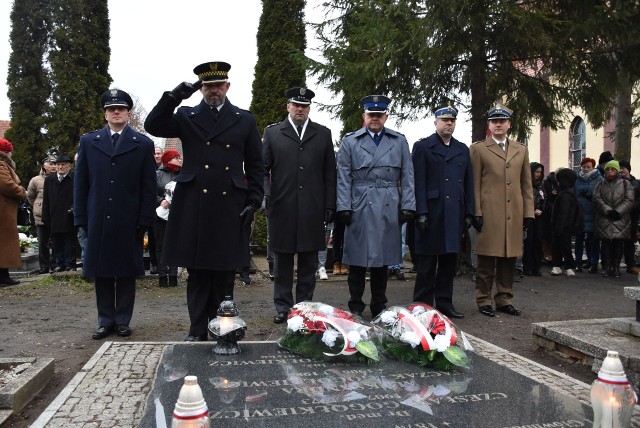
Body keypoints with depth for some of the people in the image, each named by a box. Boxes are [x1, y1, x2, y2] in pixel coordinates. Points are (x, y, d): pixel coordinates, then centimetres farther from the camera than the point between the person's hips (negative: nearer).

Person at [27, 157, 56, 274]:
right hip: (41, 217, 1)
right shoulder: (36, 180, 3)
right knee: (43, 243, 4)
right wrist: (39, 207, 12)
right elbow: (30, 196, 16)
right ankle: (44, 266, 11)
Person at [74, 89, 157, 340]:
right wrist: (80, 217, 1)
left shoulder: (143, 144, 3)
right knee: (101, 272, 8)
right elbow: (81, 183, 8)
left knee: (126, 272, 5)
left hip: (129, 221, -2)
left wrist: (145, 219, -7)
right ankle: (105, 320, 18)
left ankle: (123, 320, 15)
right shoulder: (88, 141, 10)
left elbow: (148, 186, -1)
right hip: (98, 219, 2)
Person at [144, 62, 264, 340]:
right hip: (194, 208, 0)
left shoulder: (245, 120, 10)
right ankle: (197, 331, 17)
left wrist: (253, 201, 1)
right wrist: (174, 96, -14)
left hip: (229, 209, 0)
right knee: (197, 273, 6)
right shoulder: (186, 117, 10)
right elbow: (153, 126, -5)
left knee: (224, 273, 7)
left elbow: (256, 166, 10)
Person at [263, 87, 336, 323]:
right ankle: (283, 307, 17)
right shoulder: (272, 133, 9)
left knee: (309, 263, 7)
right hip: (282, 209, -1)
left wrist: (330, 206, 3)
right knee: (282, 262, 6)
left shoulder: (323, 134, 11)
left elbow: (330, 174, 9)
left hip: (312, 211, 1)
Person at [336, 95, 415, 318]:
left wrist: (408, 206, -1)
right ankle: (355, 306, 16)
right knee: (357, 258, 4)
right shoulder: (350, 141, 7)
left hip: (388, 208, 2)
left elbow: (407, 176, 7)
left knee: (383, 257, 9)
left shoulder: (399, 141, 10)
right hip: (359, 208, -1)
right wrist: (344, 207, -6)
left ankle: (379, 306, 21)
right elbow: (343, 178, 2)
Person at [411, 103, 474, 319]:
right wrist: (421, 212, -13)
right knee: (427, 263, 0)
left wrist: (469, 213, 8)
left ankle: (444, 304, 19)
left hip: (455, 214, 5)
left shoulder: (462, 149, 17)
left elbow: (468, 184, 15)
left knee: (449, 261, 9)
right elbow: (419, 182, -5)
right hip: (432, 213, -5)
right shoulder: (422, 147, 2)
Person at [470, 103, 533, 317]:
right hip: (489, 214, -4)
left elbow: (526, 184, 15)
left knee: (509, 258, 8)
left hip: (513, 214, 4)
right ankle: (484, 300, 10)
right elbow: (475, 184, 0)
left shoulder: (521, 150, 16)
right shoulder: (478, 149, 5)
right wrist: (476, 212, -7)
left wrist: (528, 212, 8)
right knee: (486, 259, 0)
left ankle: (504, 299, 19)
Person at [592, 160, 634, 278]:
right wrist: (608, 210, -14)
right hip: (604, 219, 1)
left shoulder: (625, 184, 8)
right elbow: (597, 199, -1)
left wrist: (617, 211, -12)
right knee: (606, 243, 0)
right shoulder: (600, 185, 11)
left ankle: (616, 267, 8)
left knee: (618, 244, 1)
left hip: (621, 219, -1)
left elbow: (629, 200, -1)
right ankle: (606, 267, 5)